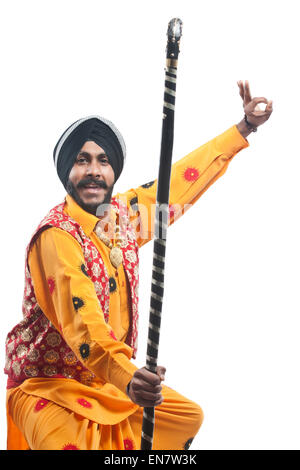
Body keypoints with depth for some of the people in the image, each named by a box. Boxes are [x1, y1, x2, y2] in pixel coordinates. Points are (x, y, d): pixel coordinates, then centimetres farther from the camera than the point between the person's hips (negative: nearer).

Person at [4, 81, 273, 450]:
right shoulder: (57, 237, -23)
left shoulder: (123, 214, 1)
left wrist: (243, 128, 17)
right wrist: (127, 377, -54)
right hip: (47, 387, -8)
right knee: (73, 444, -34)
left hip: (111, 380, 8)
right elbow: (82, 321, -37)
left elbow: (179, 182, 14)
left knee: (187, 417, 8)